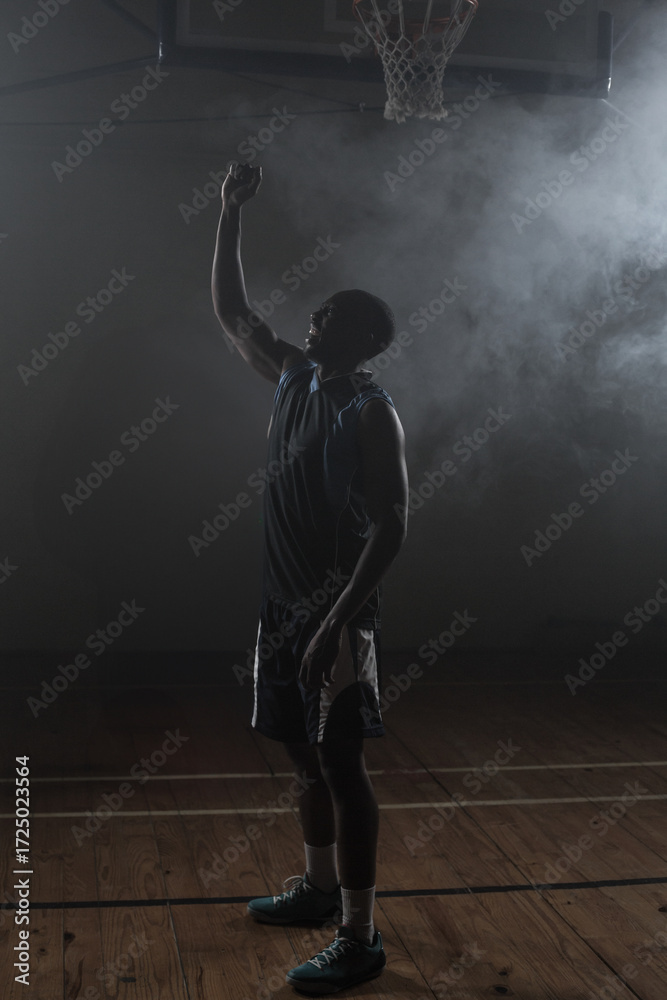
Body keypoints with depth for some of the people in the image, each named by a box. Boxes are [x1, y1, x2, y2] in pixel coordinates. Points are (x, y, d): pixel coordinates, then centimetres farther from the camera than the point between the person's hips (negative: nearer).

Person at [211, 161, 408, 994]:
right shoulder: (292, 377, 8)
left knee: (340, 763, -3)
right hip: (283, 604, 8)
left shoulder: (372, 414, -16)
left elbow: (391, 527, -20)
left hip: (335, 611, -8)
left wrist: (340, 620, -26)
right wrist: (230, 213, 8)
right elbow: (230, 312, 16)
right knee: (306, 754, 18)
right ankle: (318, 887, 34)